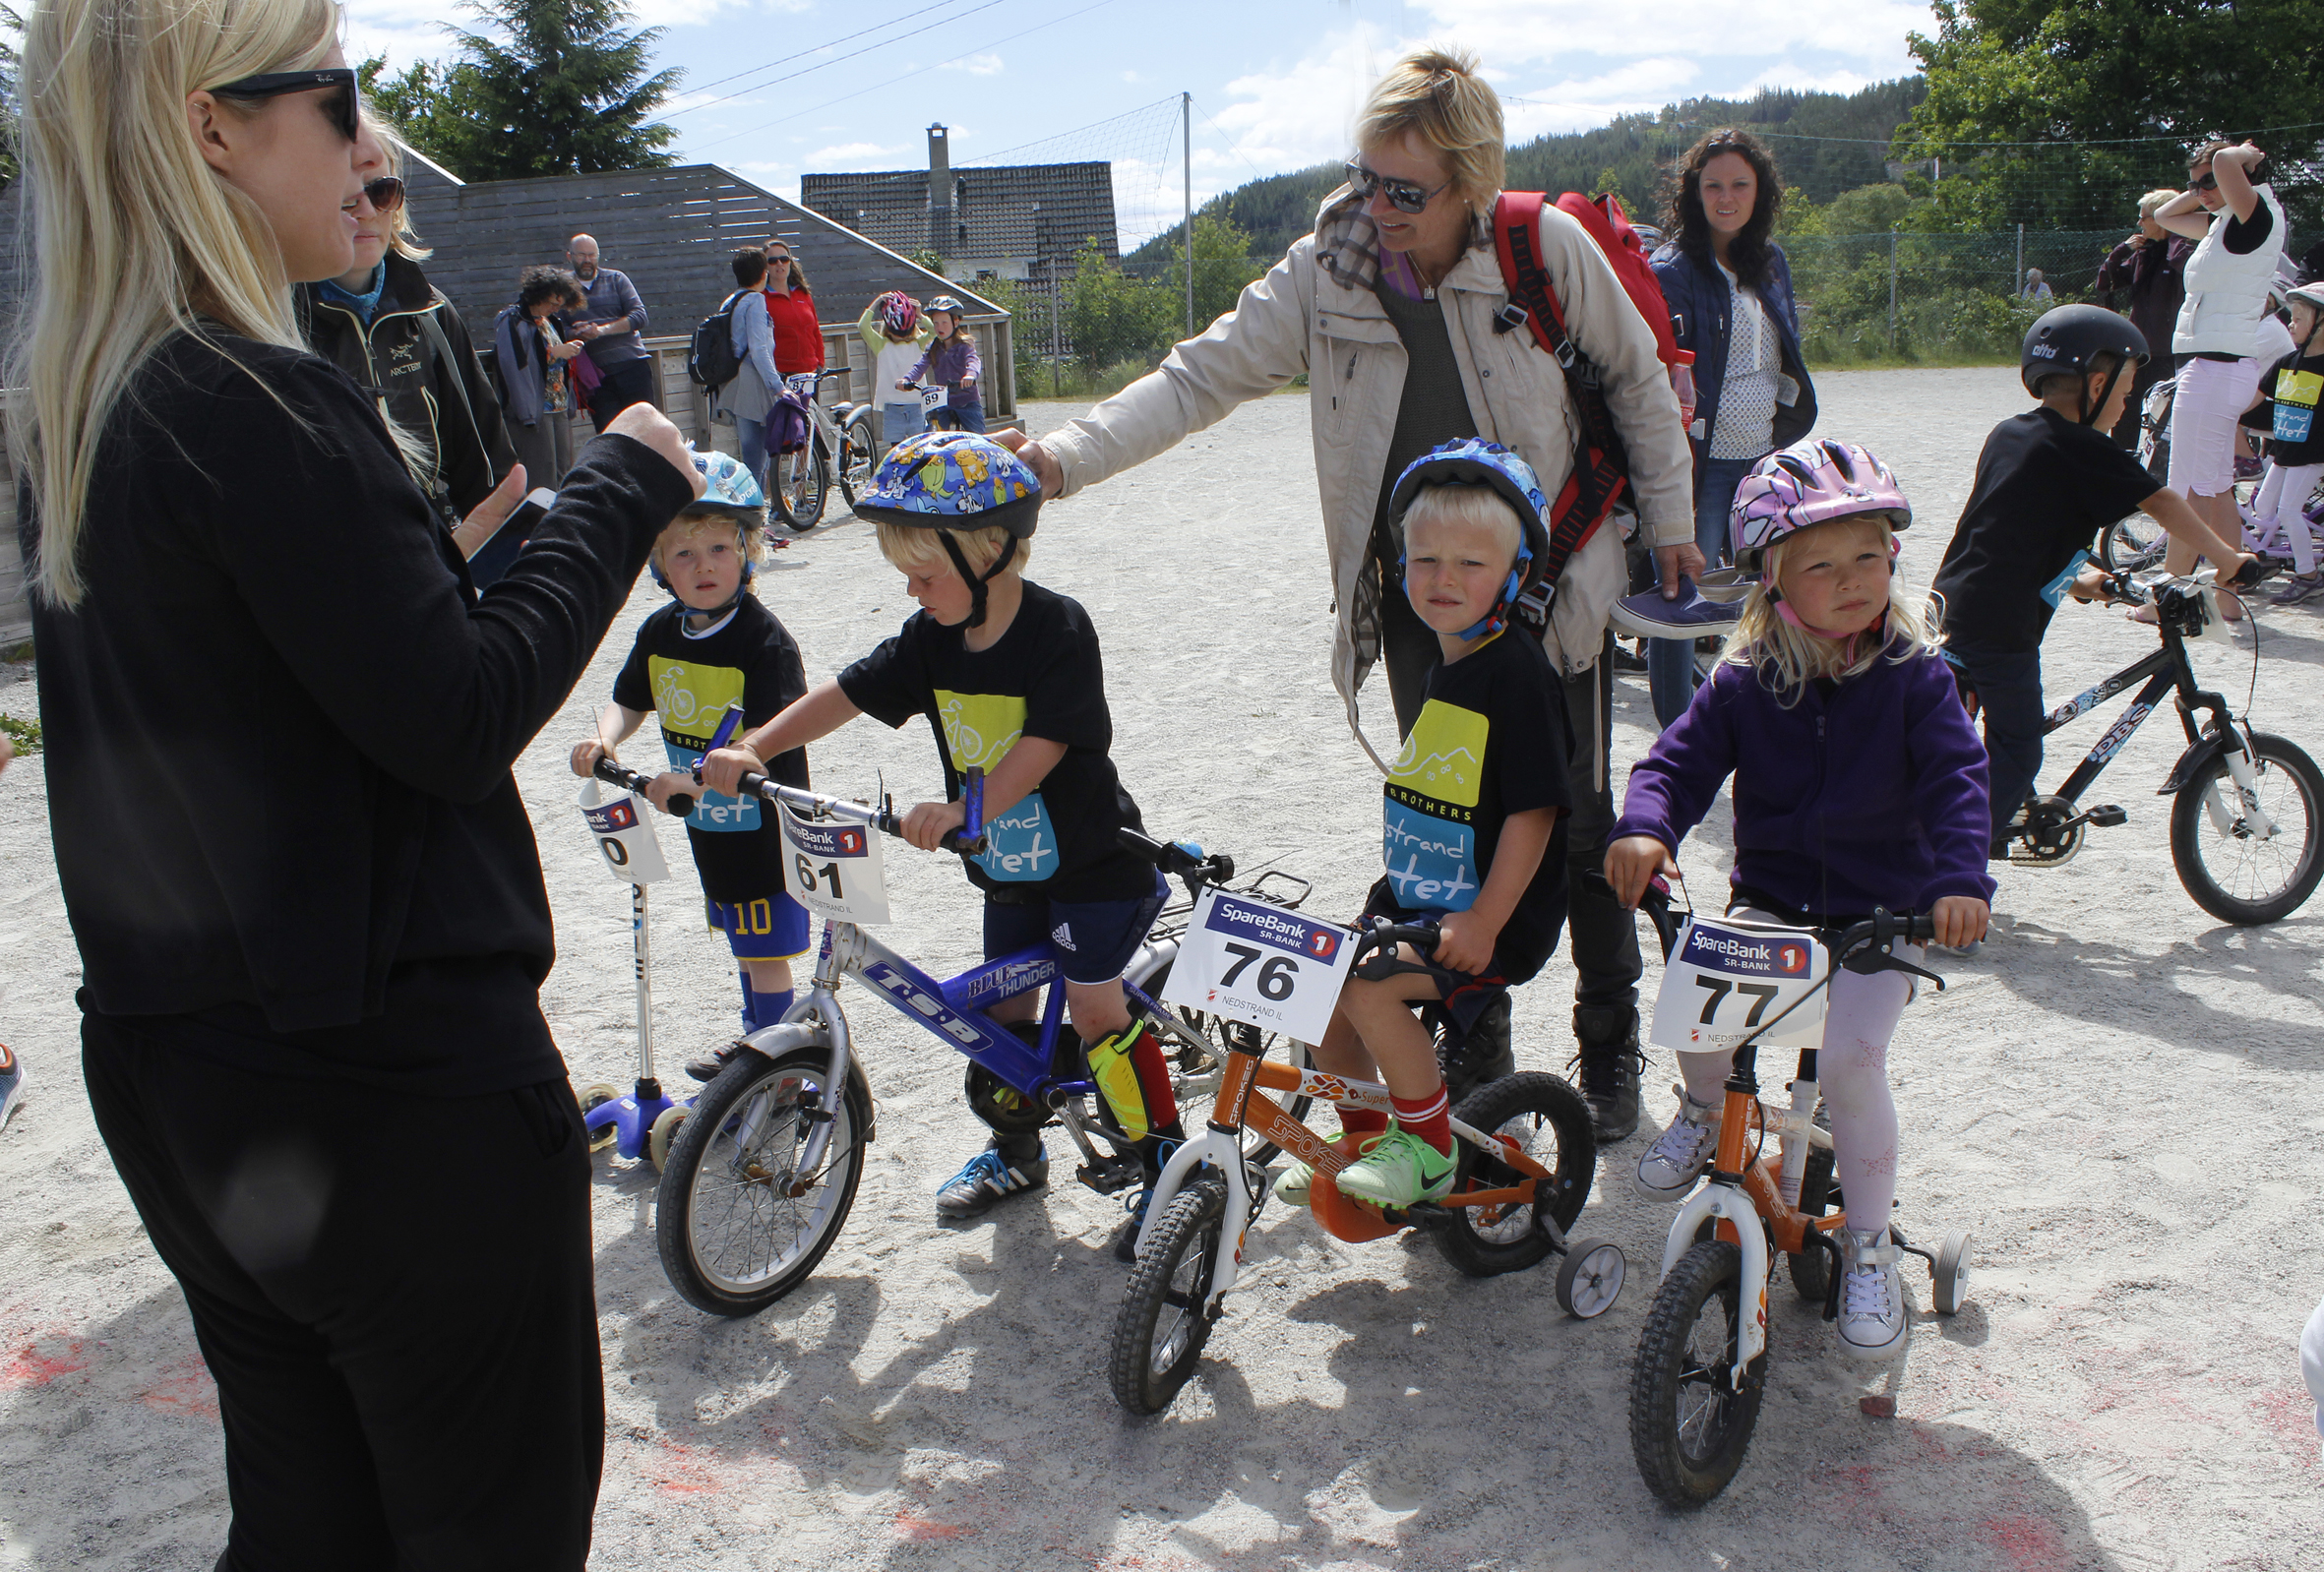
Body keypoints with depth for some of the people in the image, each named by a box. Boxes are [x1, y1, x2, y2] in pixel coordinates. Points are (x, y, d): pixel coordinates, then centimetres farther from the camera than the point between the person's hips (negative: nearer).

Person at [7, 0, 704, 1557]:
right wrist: (624, 487, -9)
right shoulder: (261, 401, -20)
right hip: (395, 1085, -9)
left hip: (171, 1072, 9)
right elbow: (462, 716, -18)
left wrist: (432, 549, 9)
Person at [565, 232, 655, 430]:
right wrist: (575, 334, -16)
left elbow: (639, 316, -3)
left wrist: (602, 330, -15)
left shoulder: (616, 279, 8)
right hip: (596, 375, 1)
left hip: (632, 367, -1)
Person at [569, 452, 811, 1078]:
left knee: (766, 949, 0)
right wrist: (604, 738, -11)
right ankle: (757, 1035, 42)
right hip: (707, 822, 8)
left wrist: (697, 779, -39)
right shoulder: (660, 632, 0)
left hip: (763, 820, -7)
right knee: (742, 939, 24)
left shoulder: (763, 638, -22)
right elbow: (630, 700, 12)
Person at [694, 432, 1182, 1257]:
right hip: (1008, 866, 7)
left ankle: (1167, 1165, 0)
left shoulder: (1059, 630, -22)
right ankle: (1015, 1149, 35)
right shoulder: (933, 638, -2)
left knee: (1095, 1006, -12)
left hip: (1092, 858, -7)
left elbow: (1041, 746, -31)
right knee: (1003, 1004, 14)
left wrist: (962, 808, -43)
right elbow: (848, 692, -5)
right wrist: (753, 747, -16)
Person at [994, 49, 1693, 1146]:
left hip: (1553, 583, -2)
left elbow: (1637, 380, 1)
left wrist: (1668, 522, 7)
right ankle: (1474, 1044, 26)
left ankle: (1609, 1048, 24)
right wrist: (1068, 456, -26)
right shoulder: (1325, 274, -9)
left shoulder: (1547, 249, -13)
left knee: (1578, 821, 4)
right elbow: (1203, 376, -12)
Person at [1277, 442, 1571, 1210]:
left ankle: (1429, 1147, -4)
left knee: (1369, 987, -24)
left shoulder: (1516, 670, -18)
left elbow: (1534, 809, -21)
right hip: (1416, 898, 9)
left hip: (1495, 916, -9)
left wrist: (1485, 922, -24)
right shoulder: (1445, 666, 9)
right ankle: (1363, 1139, 28)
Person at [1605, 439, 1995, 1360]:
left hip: (1883, 911, -1)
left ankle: (1868, 1246, 2)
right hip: (1769, 899, 2)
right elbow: (1682, 758, -6)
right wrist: (1644, 827, -29)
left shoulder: (1914, 676, -6)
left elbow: (1956, 779, -15)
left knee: (1850, 1057, -22)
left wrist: (1960, 879, -33)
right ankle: (1705, 1109, 9)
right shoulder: (1745, 681, -2)